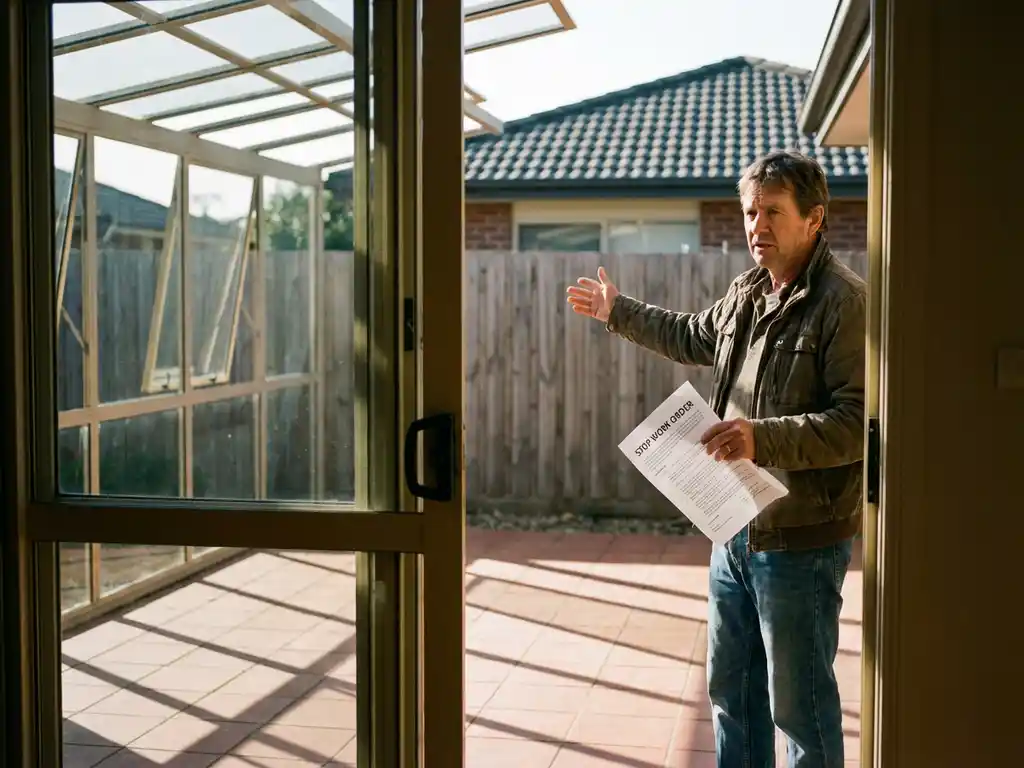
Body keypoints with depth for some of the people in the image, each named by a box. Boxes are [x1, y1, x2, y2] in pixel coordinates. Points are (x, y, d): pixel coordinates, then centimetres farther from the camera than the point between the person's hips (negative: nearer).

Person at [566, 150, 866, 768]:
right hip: (737, 528, 9)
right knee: (731, 686, 20)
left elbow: (859, 421, -25)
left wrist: (766, 439, -34)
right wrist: (620, 312, 38)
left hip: (802, 538, -9)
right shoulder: (748, 290, 10)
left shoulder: (844, 300, -17)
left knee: (800, 701, 3)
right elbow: (695, 337, 31)